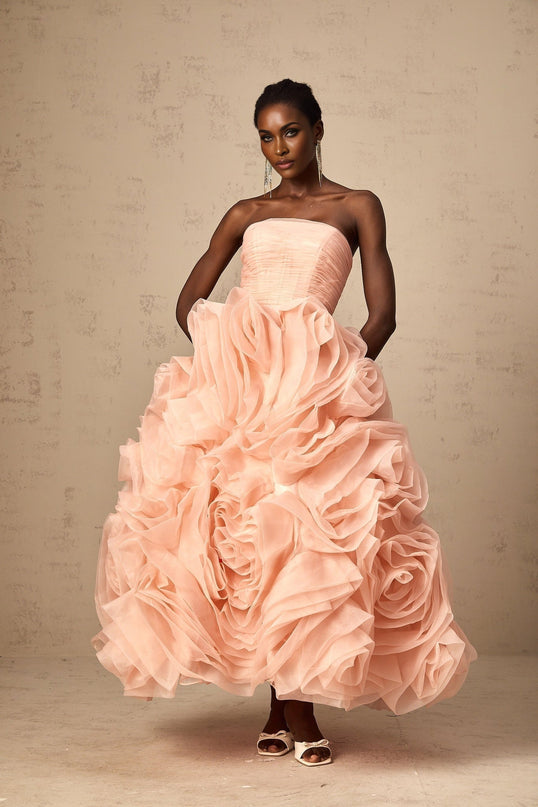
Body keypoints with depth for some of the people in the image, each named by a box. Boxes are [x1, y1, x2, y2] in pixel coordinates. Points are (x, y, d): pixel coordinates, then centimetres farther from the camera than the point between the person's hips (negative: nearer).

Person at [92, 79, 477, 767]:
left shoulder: (356, 207, 14)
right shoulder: (246, 214, 22)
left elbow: (382, 315, 7)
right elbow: (189, 301, 20)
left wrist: (339, 369, -7)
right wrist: (219, 346, 1)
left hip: (313, 379, -2)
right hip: (233, 376, 3)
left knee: (299, 533, -11)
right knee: (248, 529, -4)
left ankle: (291, 703, 3)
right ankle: (290, 709, 6)